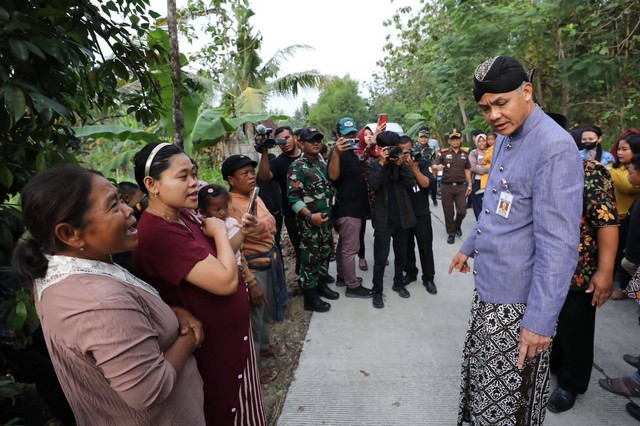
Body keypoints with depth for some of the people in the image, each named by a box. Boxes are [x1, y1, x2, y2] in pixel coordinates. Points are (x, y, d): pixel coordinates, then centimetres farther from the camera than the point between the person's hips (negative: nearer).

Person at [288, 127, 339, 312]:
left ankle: (321, 285, 37)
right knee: (310, 257, 0)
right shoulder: (297, 166, -12)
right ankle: (310, 297, 13)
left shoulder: (322, 163, 11)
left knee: (324, 253, 18)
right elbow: (293, 197, -18)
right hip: (309, 221, -8)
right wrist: (310, 215, -26)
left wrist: (330, 213, 12)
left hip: (326, 218, 8)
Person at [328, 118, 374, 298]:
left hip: (353, 207, 10)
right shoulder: (338, 152, -16)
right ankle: (352, 286, 6)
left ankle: (342, 276, 32)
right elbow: (333, 176, -34)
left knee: (344, 245, 19)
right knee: (350, 248, -3)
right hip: (347, 210, -10)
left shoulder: (351, 151, 15)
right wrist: (336, 153, -50)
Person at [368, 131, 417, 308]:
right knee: (380, 258, -2)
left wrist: (401, 164, -12)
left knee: (401, 255, 16)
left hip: (403, 217, 4)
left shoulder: (402, 164, 7)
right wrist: (382, 163, -18)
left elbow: (411, 184, -6)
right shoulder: (374, 164, -1)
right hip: (384, 218, -3)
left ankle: (398, 283, 35)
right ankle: (377, 291, 11)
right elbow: (374, 185, -18)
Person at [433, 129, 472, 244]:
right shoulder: (443, 153, -1)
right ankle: (451, 233, 22)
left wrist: (469, 184, 10)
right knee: (448, 212, 5)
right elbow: (434, 165, -10)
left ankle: (457, 226, 32)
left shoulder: (465, 153, 9)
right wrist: (438, 167, -33)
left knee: (462, 211, 1)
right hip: (446, 186, -2)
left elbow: (467, 170, 14)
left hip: (460, 186, 2)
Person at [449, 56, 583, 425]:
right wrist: (469, 247, 28)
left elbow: (558, 246, -23)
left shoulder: (555, 148, -20)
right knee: (480, 376, 23)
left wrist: (541, 321, -22)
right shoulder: (505, 139, 7)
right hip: (488, 290, 8)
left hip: (518, 303, -8)